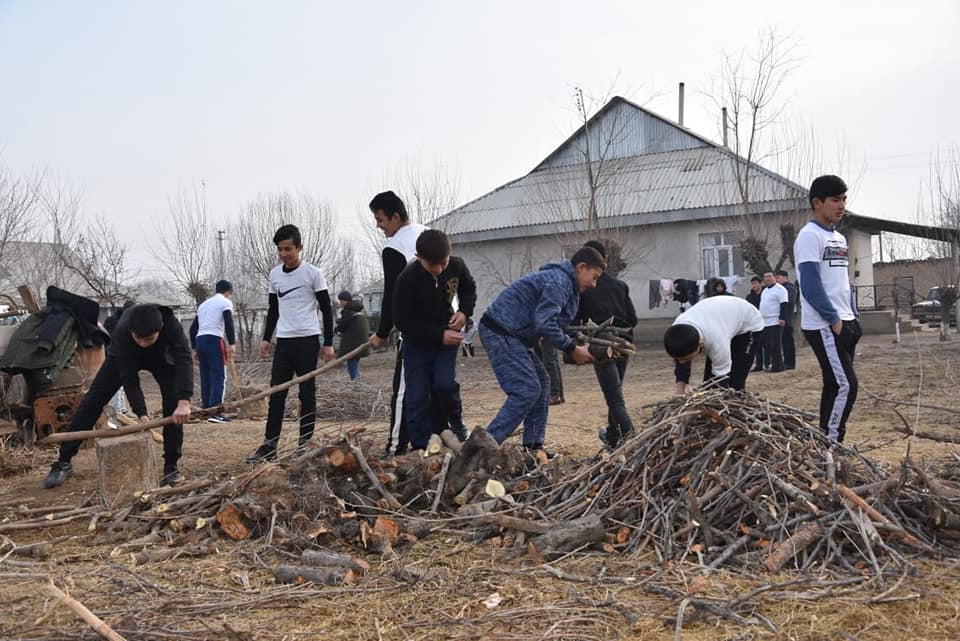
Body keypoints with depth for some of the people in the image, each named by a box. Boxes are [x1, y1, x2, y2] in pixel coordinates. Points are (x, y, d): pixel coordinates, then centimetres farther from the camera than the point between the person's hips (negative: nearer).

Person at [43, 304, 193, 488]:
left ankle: (171, 465, -5)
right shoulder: (121, 332, -40)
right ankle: (64, 462, 1)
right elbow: (129, 379, -36)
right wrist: (141, 414, -42)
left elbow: (184, 361, -48)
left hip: (161, 357, 0)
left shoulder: (171, 324, -41)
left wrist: (184, 402, -60)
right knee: (93, 399, -7)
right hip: (124, 357, 0)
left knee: (173, 402, -18)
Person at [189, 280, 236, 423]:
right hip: (214, 341, -7)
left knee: (205, 378, 12)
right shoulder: (225, 302, 4)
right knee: (218, 377, -8)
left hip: (200, 341, 7)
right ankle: (215, 413, -17)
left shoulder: (204, 304, 25)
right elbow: (229, 323, -13)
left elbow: (193, 328, 24)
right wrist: (232, 344, -14)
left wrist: (194, 349, 25)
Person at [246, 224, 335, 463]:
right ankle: (269, 446, 6)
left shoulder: (312, 273, -5)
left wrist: (328, 343, -7)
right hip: (283, 341, 5)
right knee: (276, 394, 3)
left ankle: (305, 444, 7)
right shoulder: (274, 275, 9)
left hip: (308, 340, -5)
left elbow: (326, 310, -3)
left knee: (307, 394, 0)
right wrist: (266, 338, 14)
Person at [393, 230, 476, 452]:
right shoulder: (407, 279, -25)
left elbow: (469, 289, 10)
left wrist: (464, 311, -10)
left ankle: (455, 420, 12)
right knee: (417, 397, -3)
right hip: (417, 342, -2)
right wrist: (439, 334, -26)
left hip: (448, 336, 2)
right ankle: (419, 448, 7)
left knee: (444, 383, -16)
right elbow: (403, 321, -20)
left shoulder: (457, 266, -13)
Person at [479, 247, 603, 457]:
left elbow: (553, 323, 19)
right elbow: (544, 324, -24)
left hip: (511, 334, 11)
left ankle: (533, 446, 15)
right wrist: (572, 349, -16)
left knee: (541, 384, 13)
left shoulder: (564, 283, 19)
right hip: (500, 333, -11)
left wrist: (574, 347, 6)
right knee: (527, 390, -15)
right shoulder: (559, 282, -15)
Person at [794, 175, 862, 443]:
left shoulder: (839, 238, 18)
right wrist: (834, 320, -15)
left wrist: (854, 318, 14)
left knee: (835, 386, 10)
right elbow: (811, 287, -18)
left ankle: (828, 442, 15)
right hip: (823, 326, -9)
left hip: (844, 323, 9)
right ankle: (829, 443, -6)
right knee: (846, 385, -13)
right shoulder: (809, 236, -11)